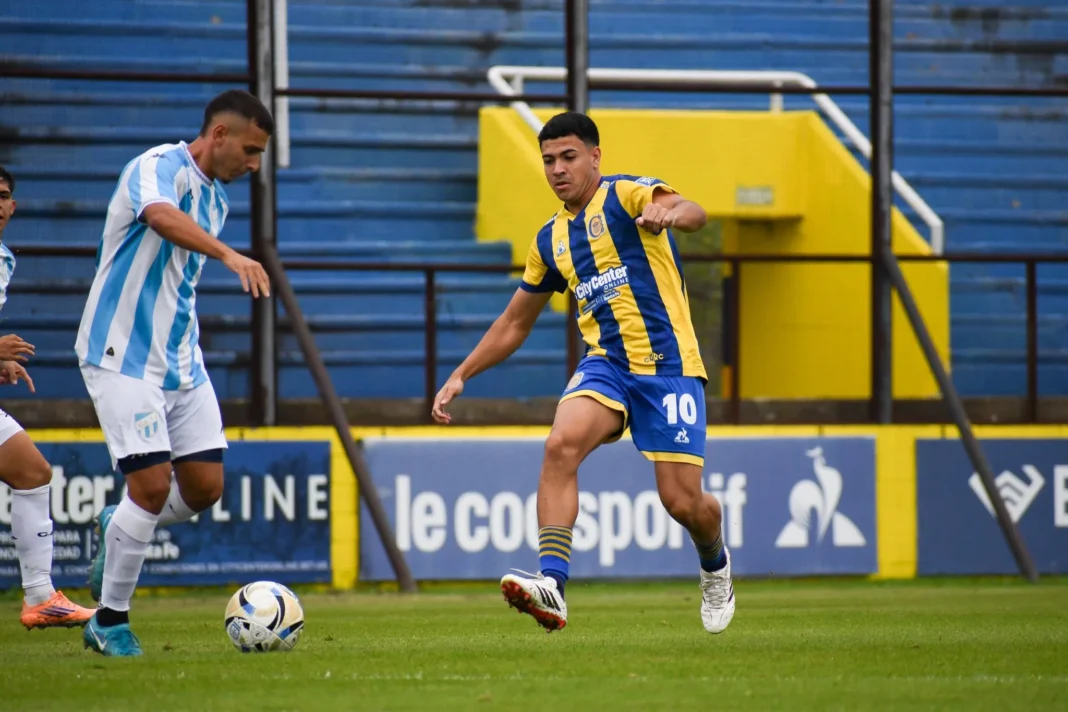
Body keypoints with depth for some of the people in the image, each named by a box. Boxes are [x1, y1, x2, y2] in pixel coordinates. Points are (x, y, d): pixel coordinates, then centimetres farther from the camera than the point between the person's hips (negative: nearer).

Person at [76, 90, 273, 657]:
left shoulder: (216, 197, 14)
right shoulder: (161, 167, -14)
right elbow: (160, 215, -38)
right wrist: (230, 255, -52)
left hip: (180, 362, 8)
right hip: (123, 357, -8)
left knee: (204, 488, 1)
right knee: (152, 483, -13)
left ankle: (116, 529, 29)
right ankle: (109, 621, 2)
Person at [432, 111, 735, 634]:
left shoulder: (625, 195, -3)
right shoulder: (550, 241, 15)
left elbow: (693, 213, -25)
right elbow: (514, 324, 26)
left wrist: (668, 213, -49)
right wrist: (460, 376, 18)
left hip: (668, 365, -5)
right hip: (605, 362, 5)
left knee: (683, 502, -6)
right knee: (560, 445, -26)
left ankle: (715, 564, 31)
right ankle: (551, 584, -37)